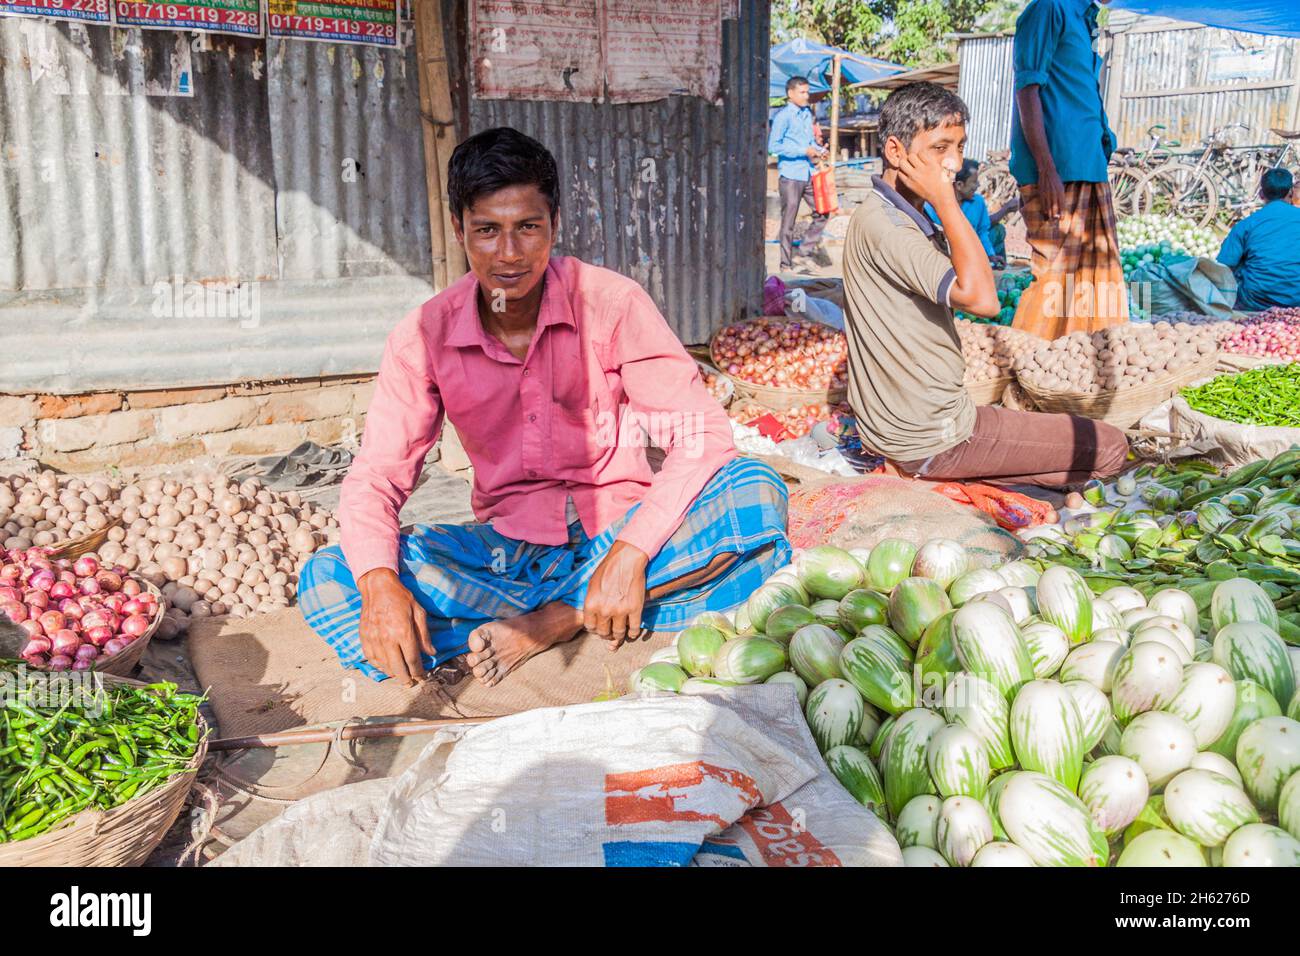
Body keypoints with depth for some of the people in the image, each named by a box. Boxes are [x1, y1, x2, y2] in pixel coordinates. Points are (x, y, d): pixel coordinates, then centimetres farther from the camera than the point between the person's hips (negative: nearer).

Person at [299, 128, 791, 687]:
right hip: (505, 551, 2)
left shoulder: (610, 303, -12)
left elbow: (701, 432, -18)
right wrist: (380, 584, -29)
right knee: (325, 583, -20)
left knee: (756, 494, -30)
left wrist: (631, 553, -32)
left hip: (615, 531, -1)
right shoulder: (424, 337, -6)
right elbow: (375, 478, -7)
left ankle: (550, 621, -24)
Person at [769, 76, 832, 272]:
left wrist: (818, 149, 2)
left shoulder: (807, 113, 14)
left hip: (808, 173, 7)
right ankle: (786, 264, 7)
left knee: (822, 212, 7)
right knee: (789, 222, -1)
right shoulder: (783, 116, -9)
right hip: (790, 175, -7)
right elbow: (773, 146, -15)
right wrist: (804, 151, -18)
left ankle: (807, 248, 22)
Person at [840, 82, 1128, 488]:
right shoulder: (882, 224, -22)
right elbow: (981, 298, -32)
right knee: (1109, 447, -3)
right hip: (929, 440, -10)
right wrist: (945, 200, -25)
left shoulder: (898, 216, 11)